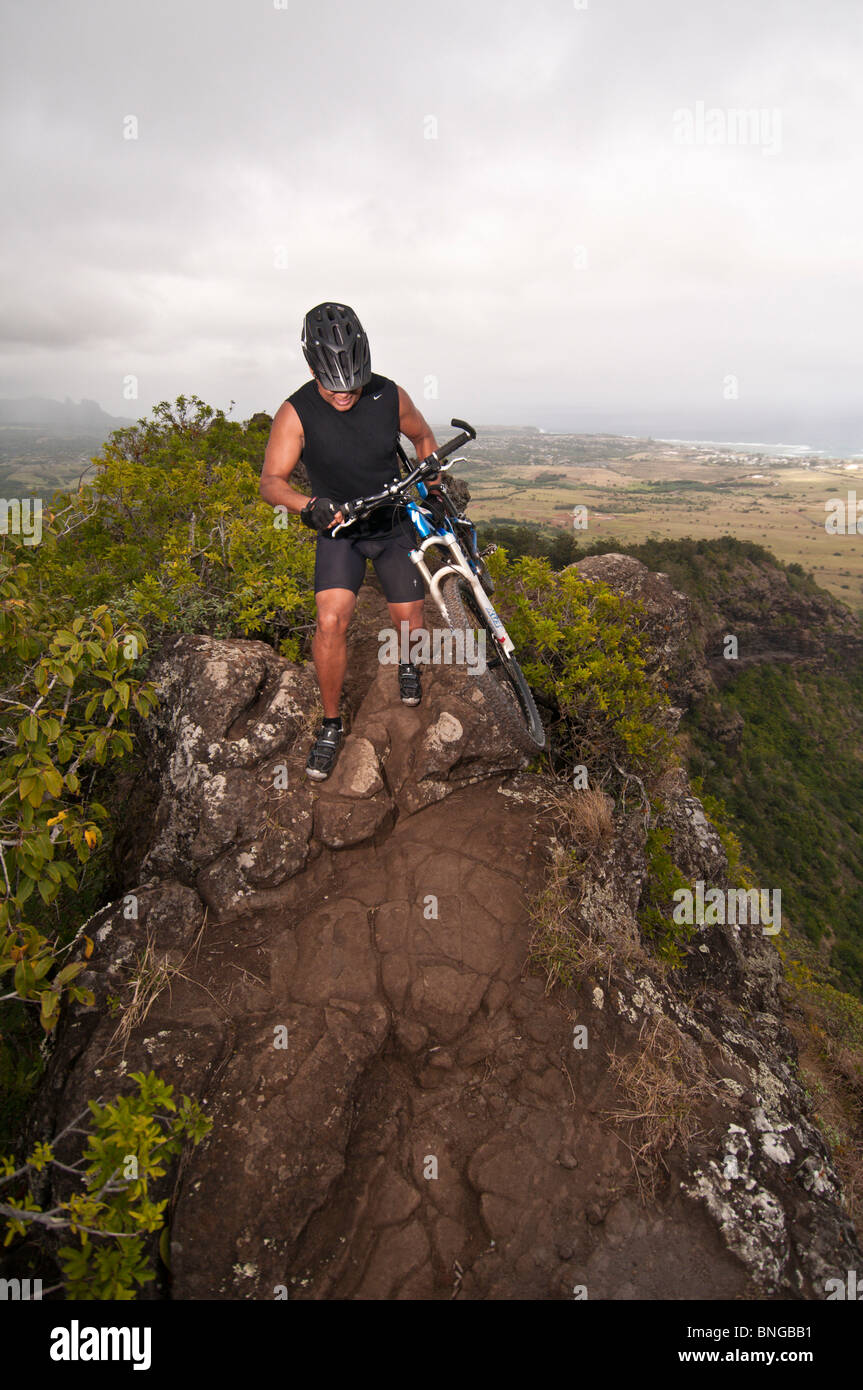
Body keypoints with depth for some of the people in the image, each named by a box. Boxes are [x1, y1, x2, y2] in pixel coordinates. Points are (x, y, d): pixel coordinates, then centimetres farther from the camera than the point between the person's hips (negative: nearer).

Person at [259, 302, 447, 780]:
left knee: (409, 622, 0)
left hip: (394, 523, 2)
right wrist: (308, 504, -43)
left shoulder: (390, 396, -13)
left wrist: (435, 493, 6)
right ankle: (331, 726, -2)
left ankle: (406, 662, 40)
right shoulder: (296, 413, -19)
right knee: (331, 621, -20)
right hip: (338, 530, -2)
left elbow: (423, 438, 7)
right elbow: (271, 481, -24)